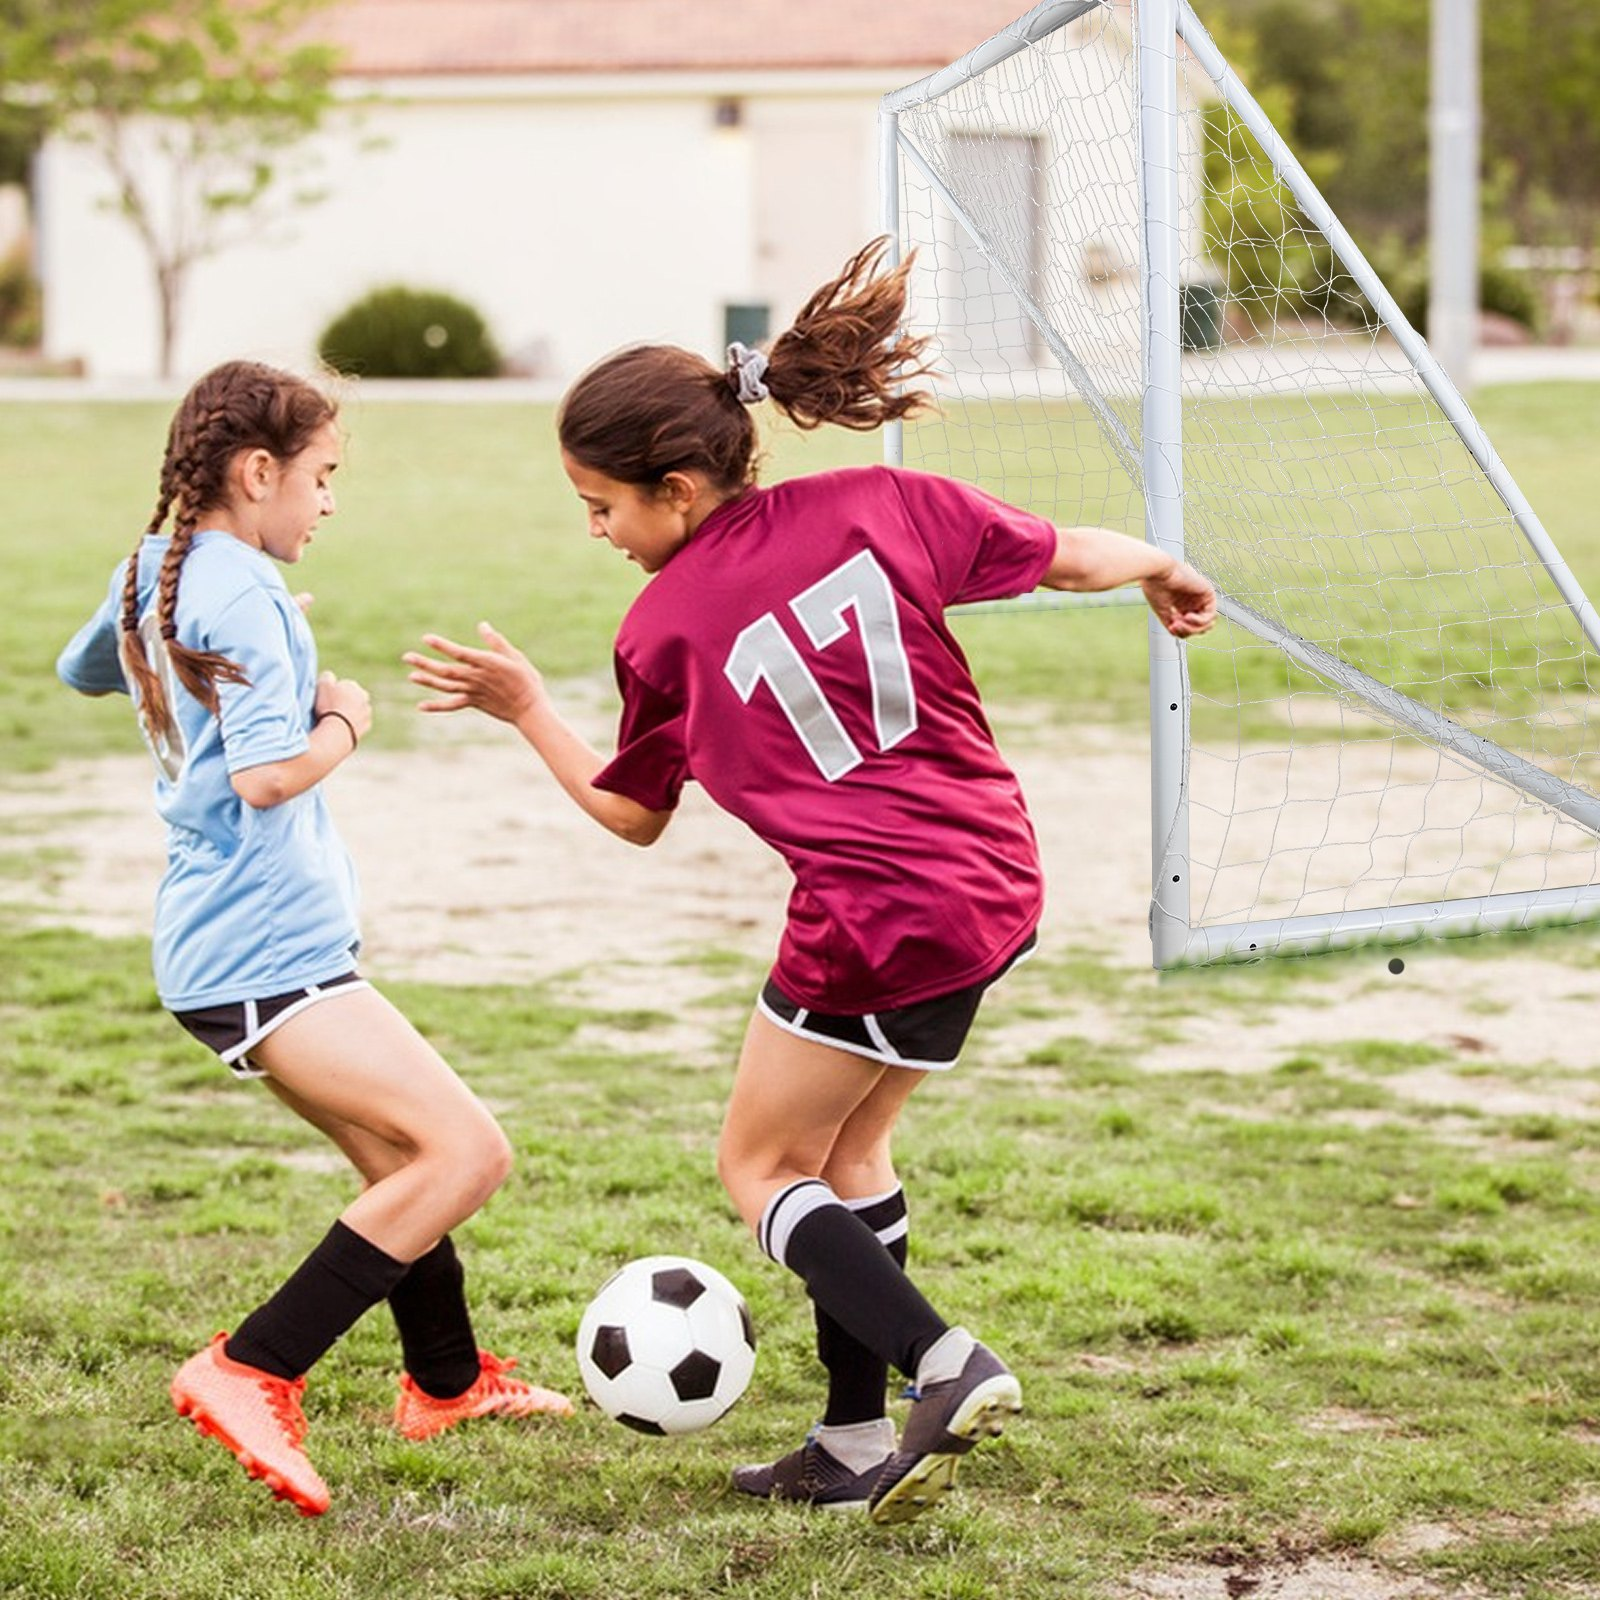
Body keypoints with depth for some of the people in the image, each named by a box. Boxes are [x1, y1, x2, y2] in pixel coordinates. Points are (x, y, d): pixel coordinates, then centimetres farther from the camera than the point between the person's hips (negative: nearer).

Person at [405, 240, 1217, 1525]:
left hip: (880, 914, -6)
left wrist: (527, 708, 21)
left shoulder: (665, 626, -4)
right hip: (996, 877, 7)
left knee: (760, 1165, 11)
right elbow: (1061, 556, 10)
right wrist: (1159, 566, 30)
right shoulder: (876, 506, 2)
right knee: (845, 1145, 21)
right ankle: (858, 1444, 23)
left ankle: (948, 1367, -8)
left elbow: (631, 813, 11)